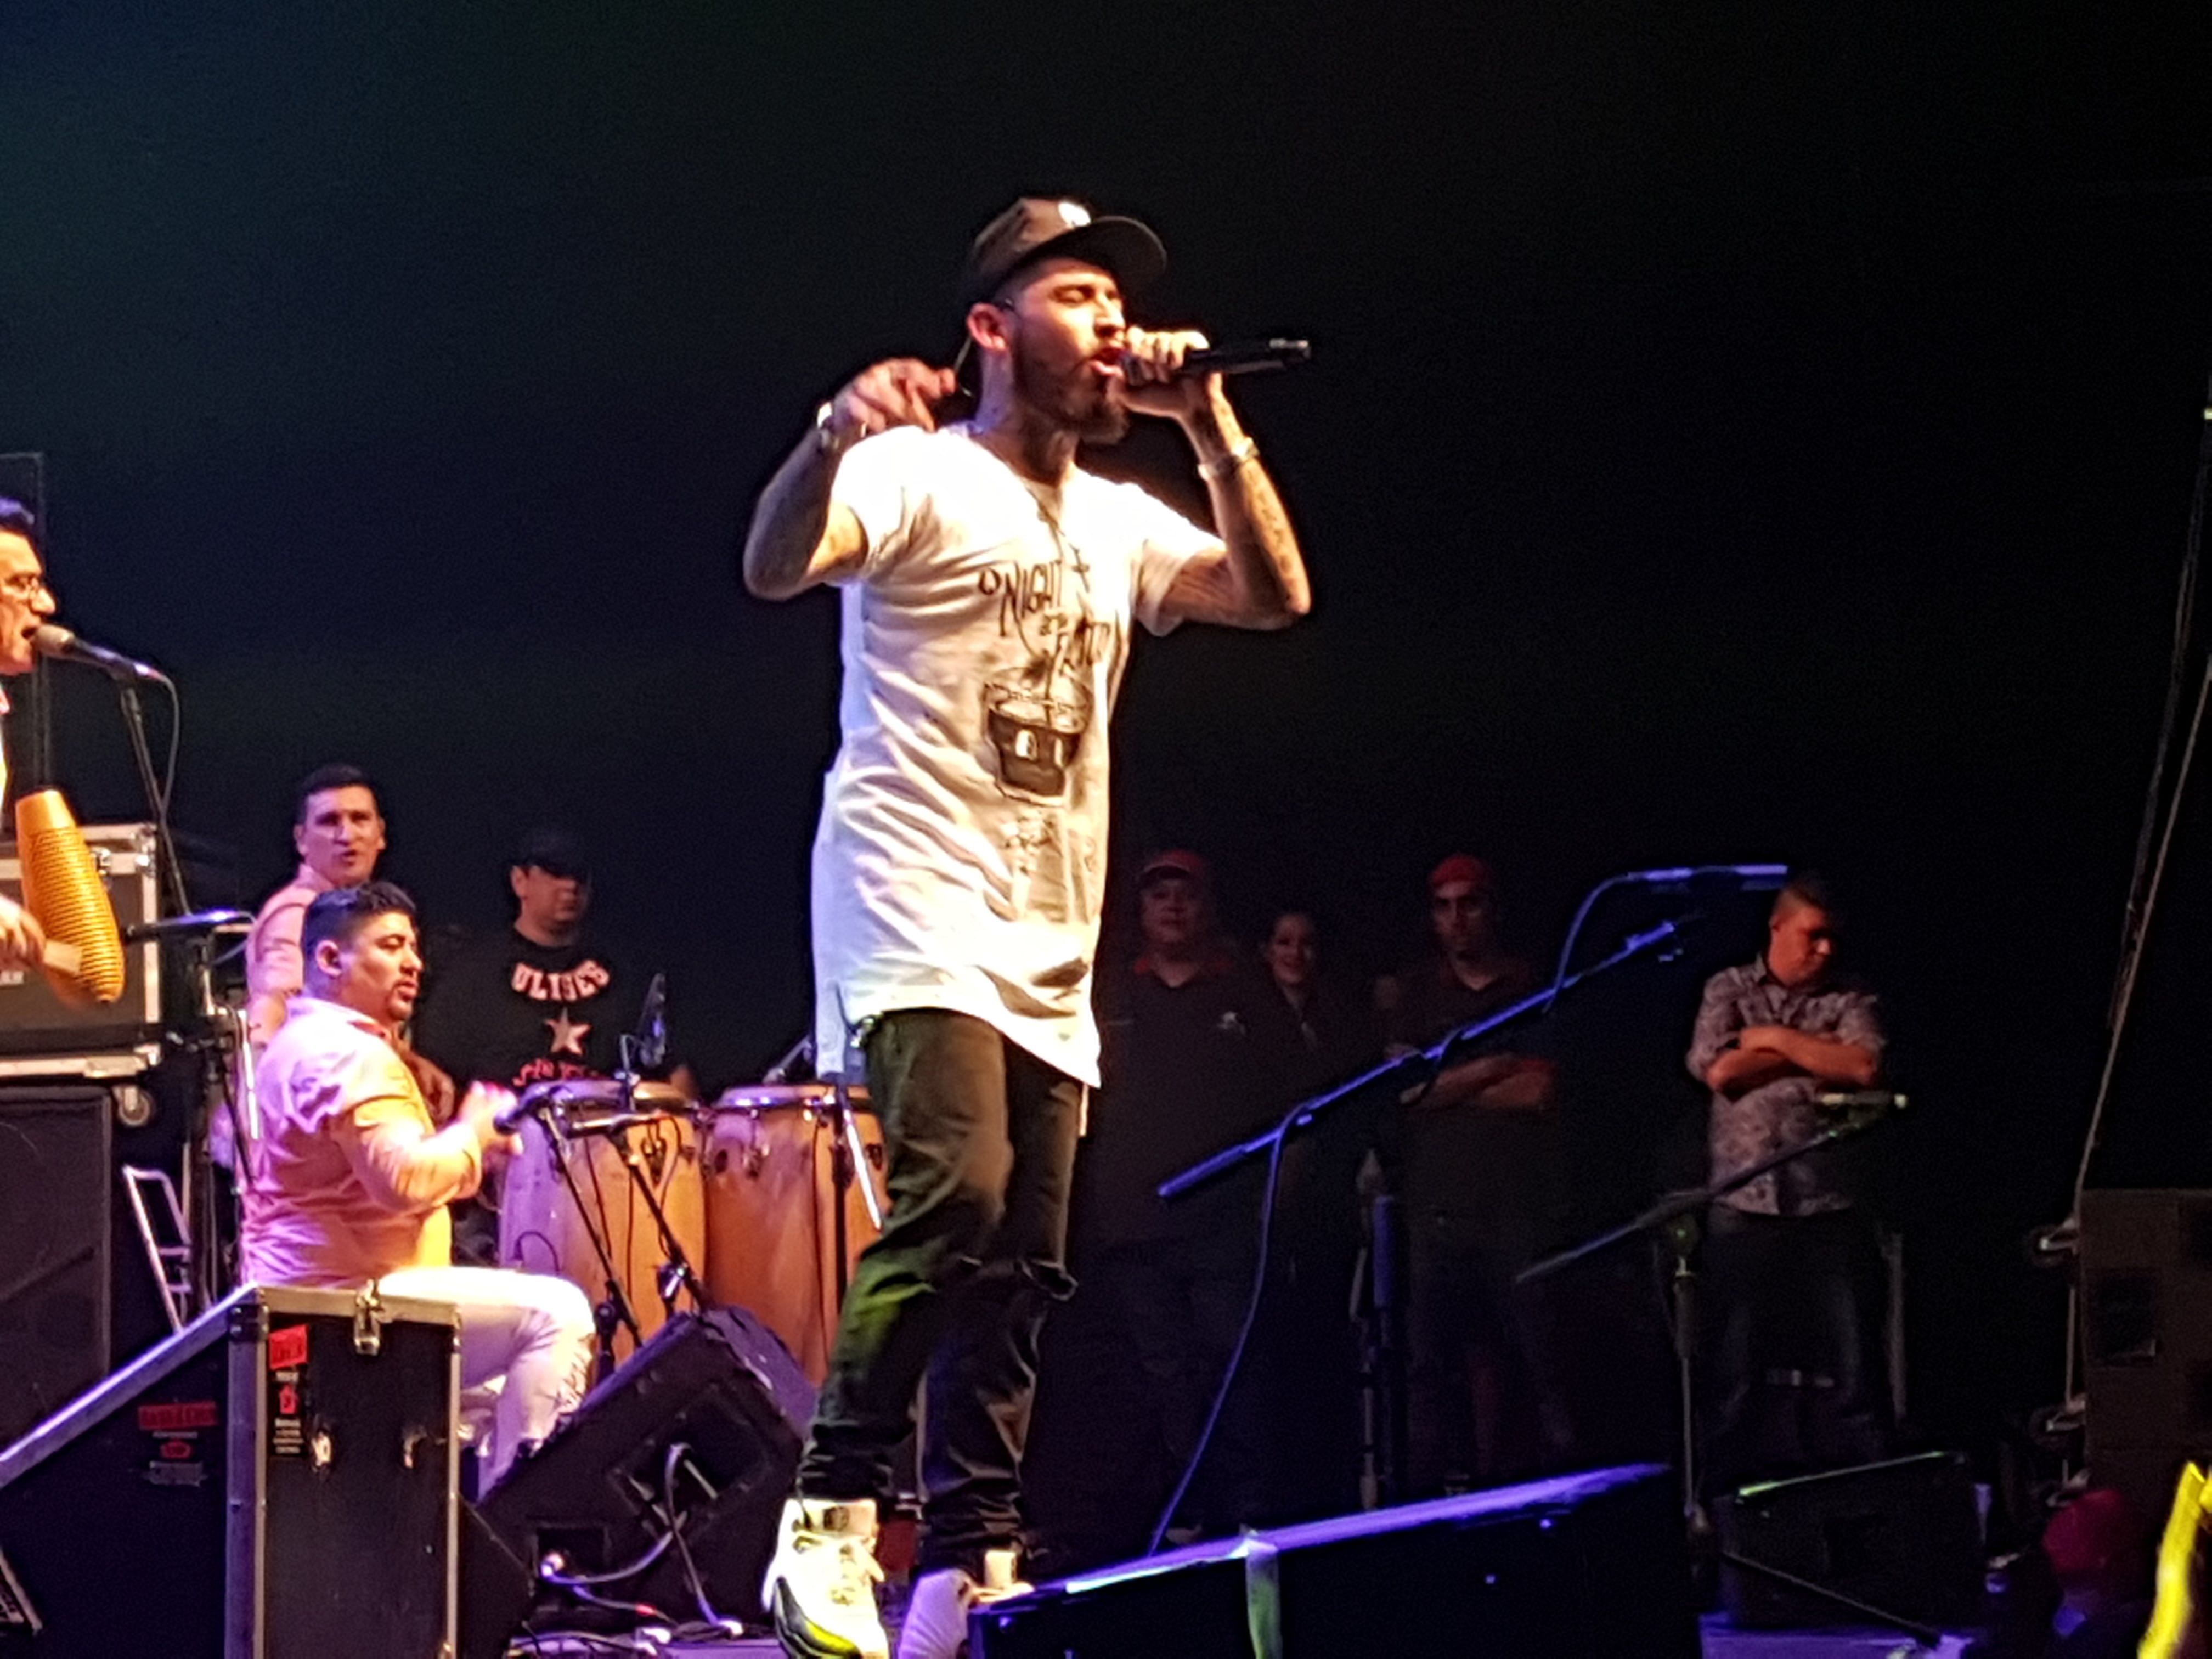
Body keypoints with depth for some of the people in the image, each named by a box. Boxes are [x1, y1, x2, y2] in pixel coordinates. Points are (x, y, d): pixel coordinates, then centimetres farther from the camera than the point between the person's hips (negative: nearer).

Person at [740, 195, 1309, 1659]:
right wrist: (829, 443, -40)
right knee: (957, 1197, -26)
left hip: (1051, 957, 8)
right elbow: (775, 569, -19)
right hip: (918, 924, -8)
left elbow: (1276, 596, 9)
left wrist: (1208, 421, 1)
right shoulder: (918, 477, -2)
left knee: (1022, 1266, 5)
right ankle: (831, 1521, -20)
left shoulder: (1120, 524, 19)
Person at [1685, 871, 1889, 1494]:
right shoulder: (1729, 990, 9)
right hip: (1742, 1205, 0)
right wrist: (1819, 1054, -3)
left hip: (1829, 1208, 0)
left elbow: (1865, 1069, -10)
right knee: (1736, 1372, 3)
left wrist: (1775, 1040, -5)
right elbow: (1719, 1071, -7)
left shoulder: (1852, 1000, 9)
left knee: (1845, 1369, -1)